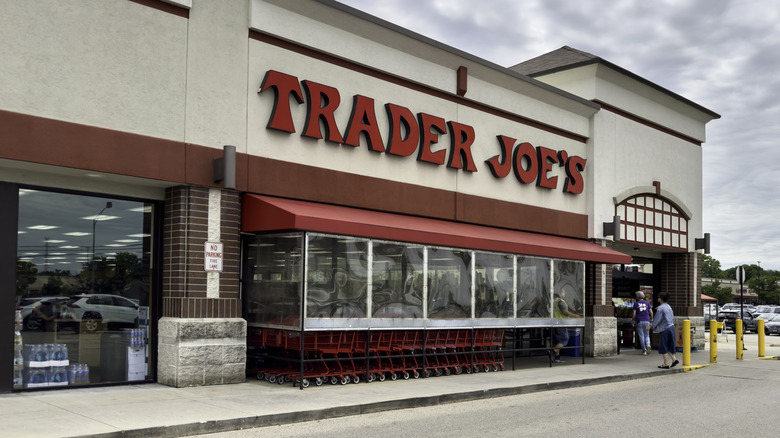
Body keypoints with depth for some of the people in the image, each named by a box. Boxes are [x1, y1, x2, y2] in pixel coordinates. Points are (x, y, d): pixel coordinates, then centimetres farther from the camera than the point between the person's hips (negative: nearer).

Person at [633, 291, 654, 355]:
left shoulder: (636, 304, -2)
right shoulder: (647, 303, 4)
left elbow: (634, 314, -7)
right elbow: (651, 312, 1)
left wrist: (633, 319, 9)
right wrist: (651, 319, 16)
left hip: (639, 321, -2)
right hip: (646, 321, 2)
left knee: (641, 336, 4)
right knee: (647, 335, 13)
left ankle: (644, 351, 3)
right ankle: (648, 345, -16)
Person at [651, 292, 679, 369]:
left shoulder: (660, 308, -16)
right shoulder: (668, 307, 11)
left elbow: (657, 320, -14)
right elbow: (672, 318, 17)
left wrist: (652, 326, 3)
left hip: (664, 329, -8)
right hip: (671, 327, 8)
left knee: (663, 347, 1)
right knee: (668, 346, 18)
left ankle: (666, 364, 2)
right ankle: (674, 359, 8)